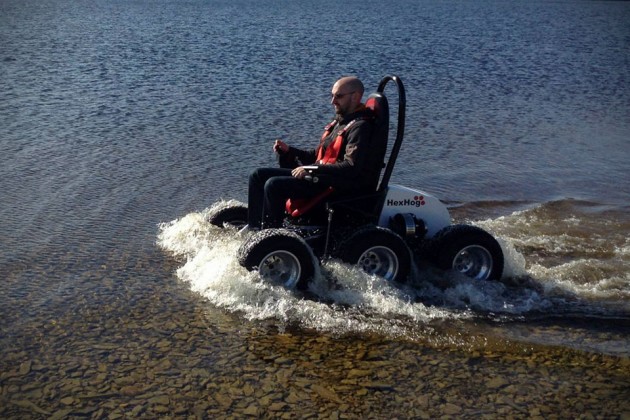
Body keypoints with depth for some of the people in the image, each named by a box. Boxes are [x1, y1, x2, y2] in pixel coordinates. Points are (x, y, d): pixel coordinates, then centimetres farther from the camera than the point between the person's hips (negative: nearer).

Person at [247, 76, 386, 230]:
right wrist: (288, 151, 8)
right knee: (259, 175, 5)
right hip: (320, 176, 10)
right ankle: (253, 228, 2)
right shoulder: (339, 122, 18)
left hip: (339, 187, -10)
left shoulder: (360, 127, -13)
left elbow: (352, 167, -25)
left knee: (274, 185, -25)